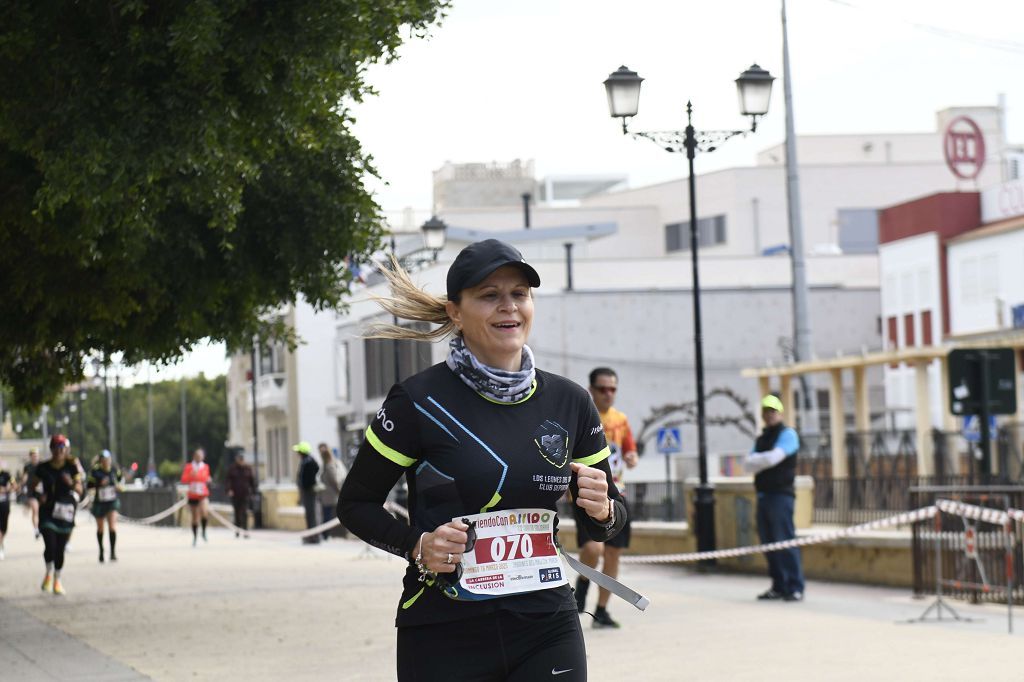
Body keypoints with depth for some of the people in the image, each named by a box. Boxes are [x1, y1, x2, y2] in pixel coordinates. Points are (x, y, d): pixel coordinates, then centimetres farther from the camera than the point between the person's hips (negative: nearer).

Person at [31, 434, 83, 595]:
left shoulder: (71, 467, -1)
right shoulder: (43, 468, 0)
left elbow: (79, 490, -4)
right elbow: (32, 485, 12)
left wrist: (72, 484, -25)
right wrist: (39, 495, -8)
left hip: (65, 511, 1)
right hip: (47, 512, -1)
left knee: (60, 549, 4)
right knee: (50, 545, -15)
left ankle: (57, 580, 21)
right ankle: (49, 573, 12)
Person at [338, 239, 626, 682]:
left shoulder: (568, 403, 6)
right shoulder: (419, 401, -7)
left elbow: (607, 521, 14)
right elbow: (355, 504, 0)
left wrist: (602, 509, -8)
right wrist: (417, 545, -16)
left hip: (547, 631, 3)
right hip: (443, 640, -3)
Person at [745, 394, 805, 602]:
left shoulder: (787, 434, -2)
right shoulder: (761, 439, 21)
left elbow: (774, 457, -16)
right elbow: (749, 464, 8)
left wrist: (758, 460, 1)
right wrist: (765, 460, -10)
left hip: (780, 494, -8)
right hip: (763, 495, 8)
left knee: (785, 541, -12)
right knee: (768, 543, 7)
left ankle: (795, 587, -13)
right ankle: (779, 587, 12)